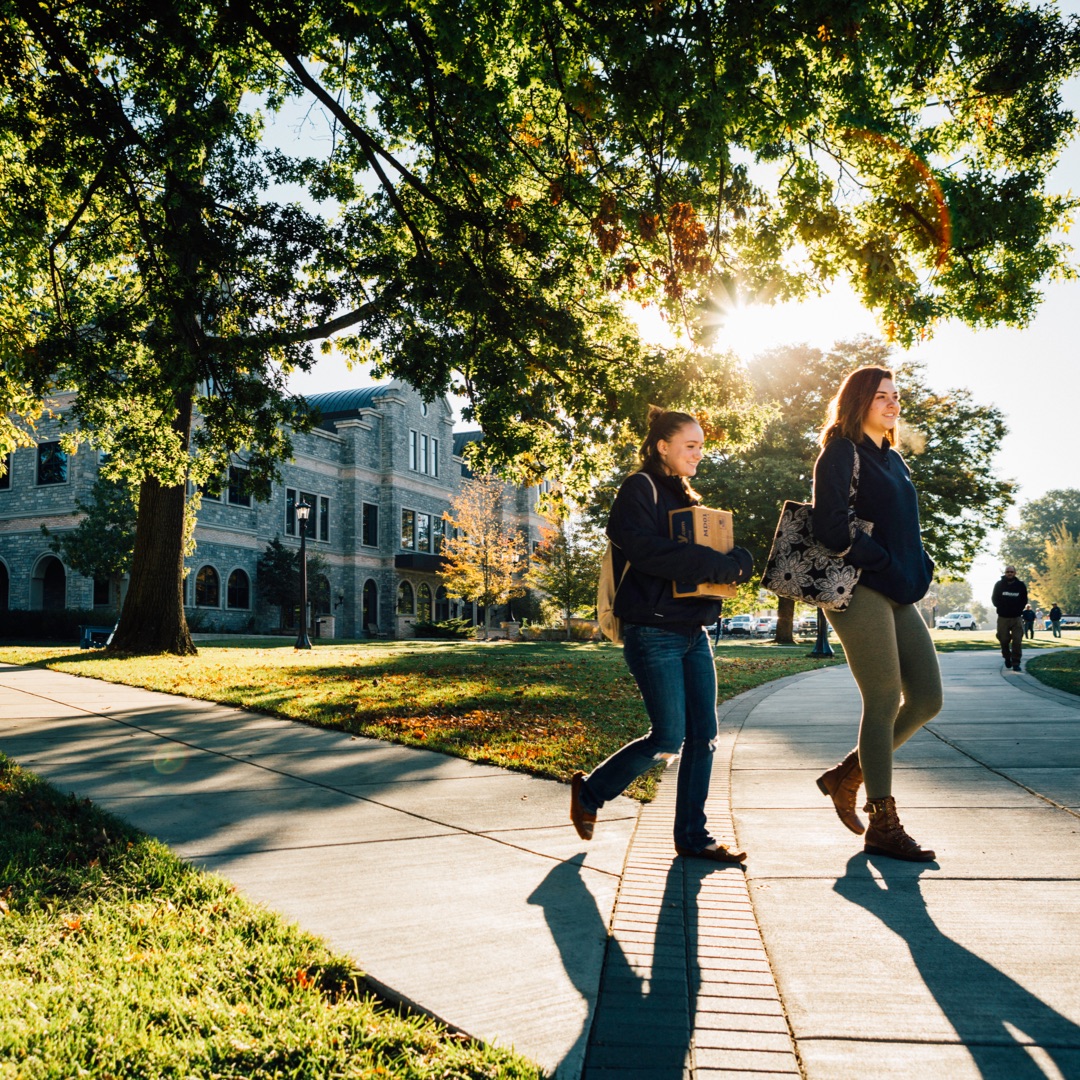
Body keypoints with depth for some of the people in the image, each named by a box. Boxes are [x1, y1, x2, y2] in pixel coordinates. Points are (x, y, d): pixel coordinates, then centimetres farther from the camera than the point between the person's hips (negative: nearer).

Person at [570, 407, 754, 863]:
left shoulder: (688, 497, 19)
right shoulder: (639, 489, -7)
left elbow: (736, 556, 18)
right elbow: (647, 550, -24)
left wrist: (735, 563, -5)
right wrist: (715, 564, -21)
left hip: (694, 632, 8)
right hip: (654, 633, -8)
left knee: (703, 736, 5)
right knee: (668, 740, -5)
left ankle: (693, 835, 17)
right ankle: (589, 791, 17)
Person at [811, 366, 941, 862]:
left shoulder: (893, 460, 20)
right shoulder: (841, 454, -6)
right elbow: (832, 529, -18)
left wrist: (919, 569, 6)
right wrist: (887, 564, -12)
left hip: (899, 595, 9)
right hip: (860, 592, -9)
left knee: (927, 699, 6)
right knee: (884, 703, -5)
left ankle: (846, 776, 20)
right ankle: (883, 826, 6)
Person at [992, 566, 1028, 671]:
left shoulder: (1020, 585, 4)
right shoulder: (999, 585, 3)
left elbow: (1024, 600, 10)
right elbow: (995, 599, 11)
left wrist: (1018, 610, 0)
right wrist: (1000, 608, 2)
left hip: (1016, 618, 0)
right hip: (1003, 617, 0)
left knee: (1017, 641, -7)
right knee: (1003, 639, 3)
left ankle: (1016, 663, -1)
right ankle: (1007, 657, 28)